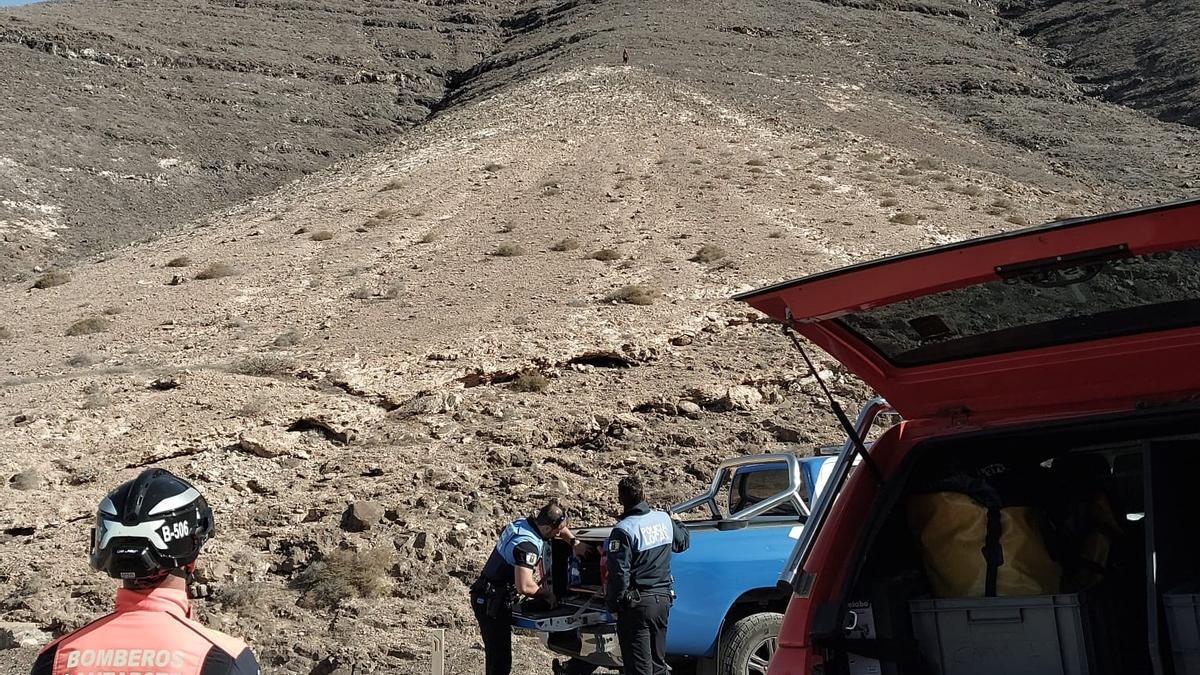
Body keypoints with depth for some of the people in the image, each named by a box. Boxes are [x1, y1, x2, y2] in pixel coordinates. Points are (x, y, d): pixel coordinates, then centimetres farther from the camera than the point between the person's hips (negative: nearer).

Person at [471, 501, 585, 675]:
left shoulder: (522, 523, 4)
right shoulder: (528, 544, -25)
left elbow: (559, 527, 24)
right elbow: (524, 587, -31)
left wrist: (574, 542, 11)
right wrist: (546, 594, -13)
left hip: (485, 597, 10)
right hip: (493, 603, -10)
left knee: (496, 654, 19)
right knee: (500, 660, -8)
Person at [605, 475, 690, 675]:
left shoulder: (623, 530, -16)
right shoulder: (664, 519, 2)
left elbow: (619, 574, -18)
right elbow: (684, 541, 22)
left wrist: (614, 605, -7)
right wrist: (677, 522, 40)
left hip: (637, 604, -6)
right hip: (663, 599, 6)